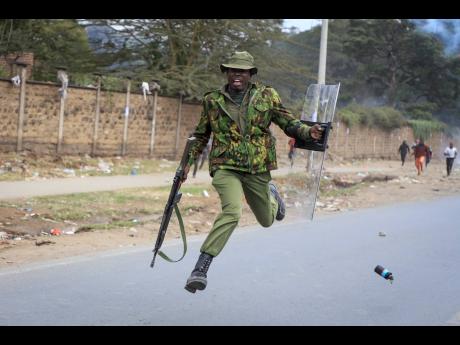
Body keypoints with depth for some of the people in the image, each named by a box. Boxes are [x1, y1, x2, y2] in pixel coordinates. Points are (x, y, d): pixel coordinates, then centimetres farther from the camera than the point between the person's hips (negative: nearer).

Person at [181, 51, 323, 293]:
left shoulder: (267, 96, 2)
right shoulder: (212, 101, 2)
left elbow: (288, 123, 4)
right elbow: (201, 135, 14)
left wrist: (307, 132, -16)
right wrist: (188, 161, 12)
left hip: (258, 169, 2)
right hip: (225, 167, -2)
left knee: (267, 220, 18)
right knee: (232, 211, -29)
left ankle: (271, 194, 56)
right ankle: (200, 269, -27)